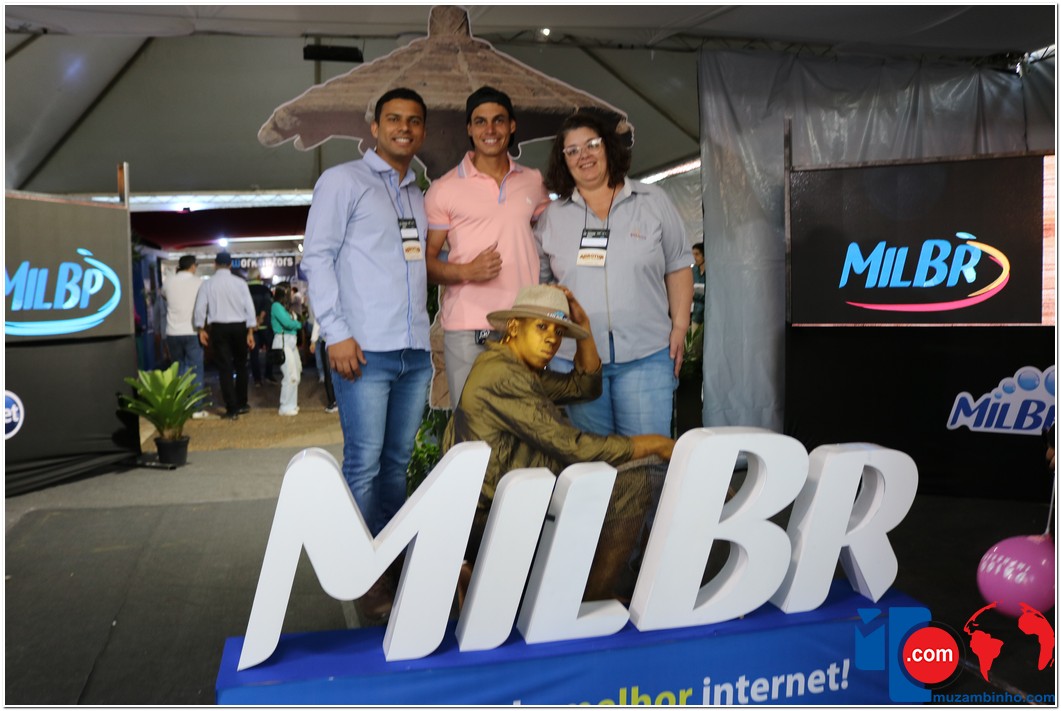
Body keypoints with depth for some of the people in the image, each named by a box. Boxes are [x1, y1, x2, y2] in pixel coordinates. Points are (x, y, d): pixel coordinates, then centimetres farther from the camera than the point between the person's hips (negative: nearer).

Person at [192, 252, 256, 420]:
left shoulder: (208, 284, -2)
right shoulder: (240, 283, -2)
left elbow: (200, 308, -3)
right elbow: (249, 307, -4)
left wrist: (201, 329, 10)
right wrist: (250, 331, 2)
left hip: (219, 328, -1)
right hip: (239, 326, 1)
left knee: (225, 368, 3)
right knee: (240, 365, 16)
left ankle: (232, 409, 1)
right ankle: (241, 404, 23)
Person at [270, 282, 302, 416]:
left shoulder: (285, 307, 17)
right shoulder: (277, 306, -8)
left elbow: (292, 321, 12)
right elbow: (288, 323, -17)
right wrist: (299, 324, -1)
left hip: (291, 342, 9)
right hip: (283, 342, -9)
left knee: (295, 375, 12)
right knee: (290, 375, -9)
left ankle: (291, 404, 21)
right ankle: (286, 408, -1)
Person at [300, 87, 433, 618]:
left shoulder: (420, 197, 20)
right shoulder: (343, 180, 3)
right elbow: (316, 257, -4)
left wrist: (429, 334, 14)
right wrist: (336, 332, -12)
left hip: (415, 352, 6)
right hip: (365, 352, -6)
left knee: (397, 463, 12)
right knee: (365, 464, -4)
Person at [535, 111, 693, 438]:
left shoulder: (653, 201, 6)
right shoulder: (552, 216, 10)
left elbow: (678, 267, 8)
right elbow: (538, 281, 13)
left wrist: (679, 326, 0)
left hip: (645, 355, -1)